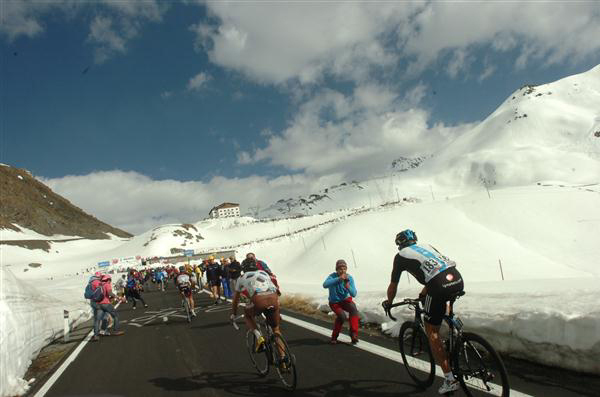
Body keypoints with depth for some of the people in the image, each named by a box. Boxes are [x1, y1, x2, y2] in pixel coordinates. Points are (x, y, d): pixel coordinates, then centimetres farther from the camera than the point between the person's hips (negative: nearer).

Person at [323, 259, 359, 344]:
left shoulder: (349, 278, -13)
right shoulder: (333, 276, -22)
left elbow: (353, 294, -18)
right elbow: (325, 285, -44)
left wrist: (348, 287, -38)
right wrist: (339, 279, -52)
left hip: (346, 300, 2)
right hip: (335, 302, -2)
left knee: (353, 309, -29)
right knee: (342, 316, -27)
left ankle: (354, 334, -27)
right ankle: (334, 337, -3)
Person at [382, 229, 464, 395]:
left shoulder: (401, 256, 17)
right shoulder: (426, 246, 31)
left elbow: (393, 286, 24)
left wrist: (388, 302, 43)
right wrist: (423, 294, 56)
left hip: (440, 286, -5)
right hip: (458, 280, 6)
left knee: (432, 332, 10)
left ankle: (449, 379, 10)